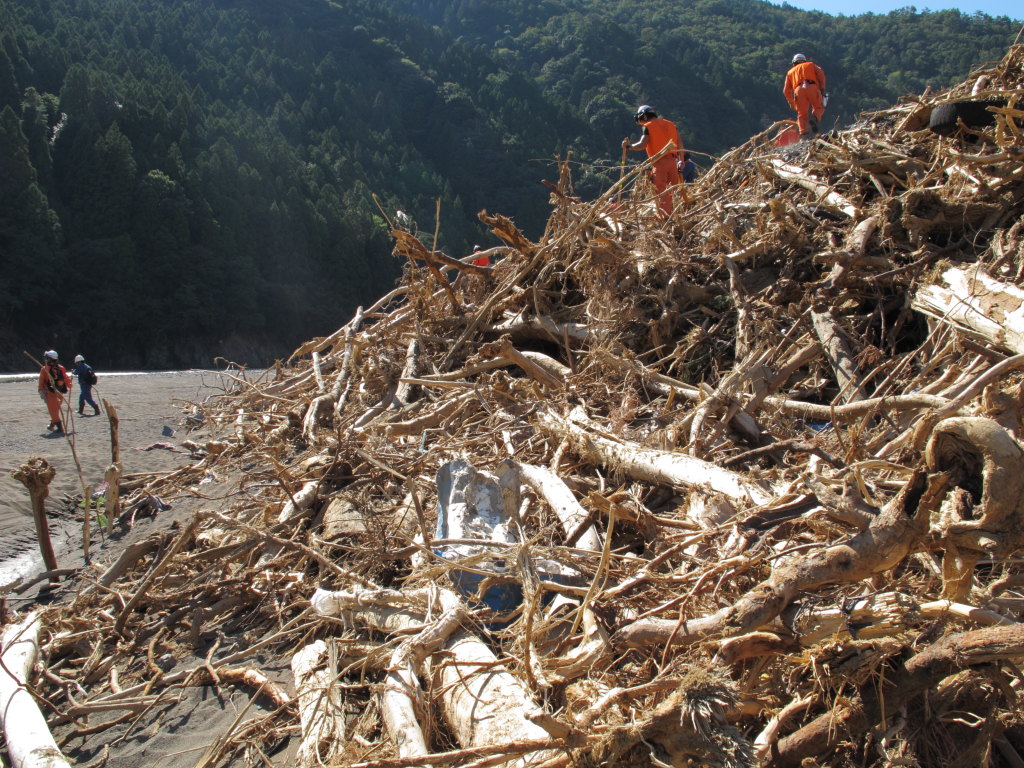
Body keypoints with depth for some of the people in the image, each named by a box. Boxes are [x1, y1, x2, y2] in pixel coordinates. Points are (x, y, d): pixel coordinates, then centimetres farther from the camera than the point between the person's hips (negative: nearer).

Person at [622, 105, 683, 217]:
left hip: (659, 162, -5)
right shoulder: (670, 124, 18)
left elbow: (642, 145, -11)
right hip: (672, 161, 5)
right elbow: (680, 144, 13)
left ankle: (666, 217, -11)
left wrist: (629, 146, 4)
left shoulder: (648, 126, 1)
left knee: (661, 192, -4)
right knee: (674, 189, 11)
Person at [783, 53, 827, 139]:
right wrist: (822, 88, 12)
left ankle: (803, 133, -14)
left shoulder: (790, 72, 32)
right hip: (812, 87, -1)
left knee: (802, 114, 5)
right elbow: (821, 74, 11)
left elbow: (786, 91, 26)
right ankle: (814, 119, -18)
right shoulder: (811, 65, 30)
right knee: (819, 107, 13)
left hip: (799, 90, 1)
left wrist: (791, 102, 36)